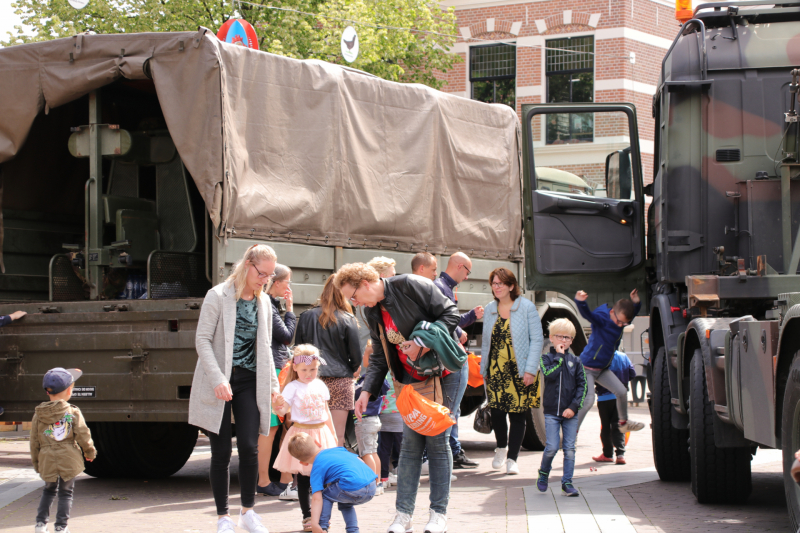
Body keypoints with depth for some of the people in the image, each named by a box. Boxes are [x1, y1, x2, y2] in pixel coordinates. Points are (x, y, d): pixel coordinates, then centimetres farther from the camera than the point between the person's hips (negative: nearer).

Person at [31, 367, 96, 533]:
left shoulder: (38, 414, 1)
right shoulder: (73, 413, -8)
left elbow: (34, 441, 6)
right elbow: (83, 436, -7)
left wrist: (36, 462, 17)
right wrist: (90, 452, 11)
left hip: (47, 462, 3)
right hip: (69, 460, -3)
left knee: (49, 491, 21)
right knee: (65, 493, 8)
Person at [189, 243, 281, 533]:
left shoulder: (263, 302, 11)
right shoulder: (218, 296, -5)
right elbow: (203, 340, -9)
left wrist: (273, 383, 12)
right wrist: (218, 379, -18)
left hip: (249, 381, 4)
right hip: (220, 385, -4)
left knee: (249, 447, -6)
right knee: (222, 452, 0)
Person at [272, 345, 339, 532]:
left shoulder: (320, 385, 9)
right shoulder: (293, 387, -6)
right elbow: (283, 408, -16)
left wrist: (333, 433, 19)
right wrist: (279, 409, -39)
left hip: (321, 433, 4)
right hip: (301, 433, -4)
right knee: (303, 478, 1)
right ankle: (307, 516, 7)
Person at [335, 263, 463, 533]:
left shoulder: (410, 285, -16)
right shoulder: (373, 313, 7)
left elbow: (450, 314, -16)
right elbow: (379, 358, 11)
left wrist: (422, 343, -25)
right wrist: (367, 390, -2)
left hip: (445, 371, -6)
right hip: (412, 377, 6)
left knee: (437, 441, -6)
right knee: (410, 443, 0)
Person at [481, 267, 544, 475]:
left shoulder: (527, 307, -3)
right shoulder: (490, 309, 10)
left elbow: (537, 340, -5)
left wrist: (530, 370, -11)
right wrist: (483, 368, 12)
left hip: (519, 371, -3)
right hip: (496, 371, 3)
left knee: (517, 415, -2)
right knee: (497, 411, -2)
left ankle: (512, 458, 7)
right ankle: (501, 447, 25)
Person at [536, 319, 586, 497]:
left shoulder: (575, 361, 8)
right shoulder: (546, 359, 3)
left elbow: (582, 385, 3)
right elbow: (549, 374, -18)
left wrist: (574, 407, -7)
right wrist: (559, 356, -11)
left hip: (570, 412, 2)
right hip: (551, 411, -2)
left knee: (569, 449, 1)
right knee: (552, 447, -7)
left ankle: (567, 482, 7)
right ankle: (543, 473, 18)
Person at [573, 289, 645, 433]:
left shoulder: (622, 319, -1)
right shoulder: (601, 319, -24)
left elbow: (634, 313, 15)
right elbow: (587, 314, -43)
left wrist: (636, 302, -9)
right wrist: (580, 302, -66)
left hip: (603, 369, 8)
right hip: (587, 367, -8)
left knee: (622, 392, 12)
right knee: (589, 400, -16)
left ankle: (624, 423, 33)